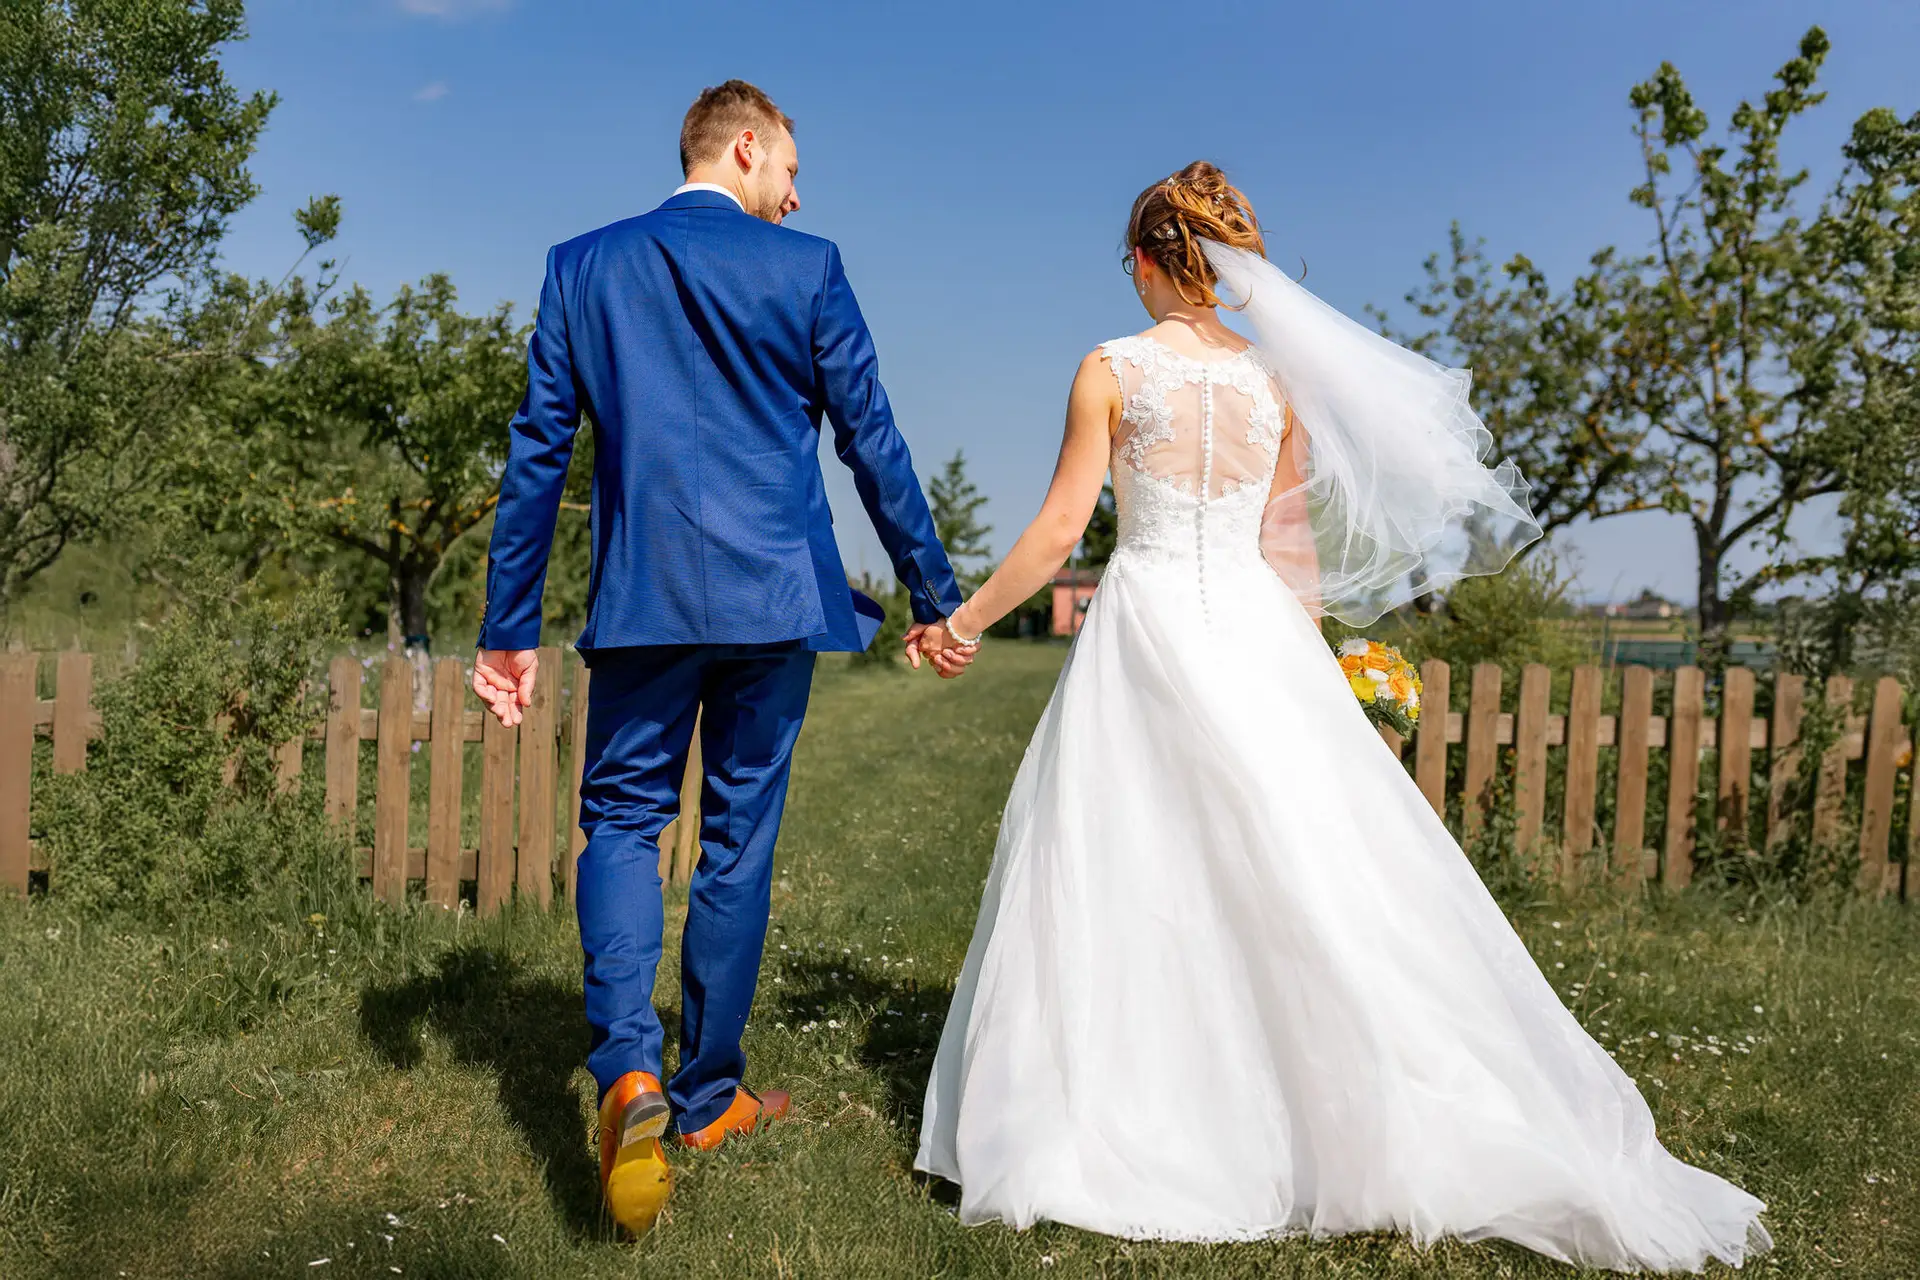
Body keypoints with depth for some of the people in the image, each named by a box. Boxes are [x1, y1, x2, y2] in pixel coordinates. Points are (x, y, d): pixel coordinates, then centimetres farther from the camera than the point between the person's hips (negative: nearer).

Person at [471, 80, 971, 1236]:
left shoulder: (582, 267, 7)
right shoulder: (807, 268, 1)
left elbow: (538, 457, 4)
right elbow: (874, 444, 0)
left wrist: (510, 626, 7)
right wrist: (937, 596, 7)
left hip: (641, 598, 1)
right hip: (776, 596, 0)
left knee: (622, 819, 11)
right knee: (741, 836, 10)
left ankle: (629, 1069, -10)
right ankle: (708, 1091, 22)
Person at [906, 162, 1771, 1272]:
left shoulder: (1112, 370, -3)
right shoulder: (1277, 375, 8)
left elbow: (1062, 525, -4)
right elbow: (1294, 545, 9)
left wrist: (966, 619, 6)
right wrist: (1298, 674, 17)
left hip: (1146, 629, -3)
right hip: (1258, 634, 4)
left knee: (1128, 882, 3)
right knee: (1305, 874, 8)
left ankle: (1118, 1136, 10)